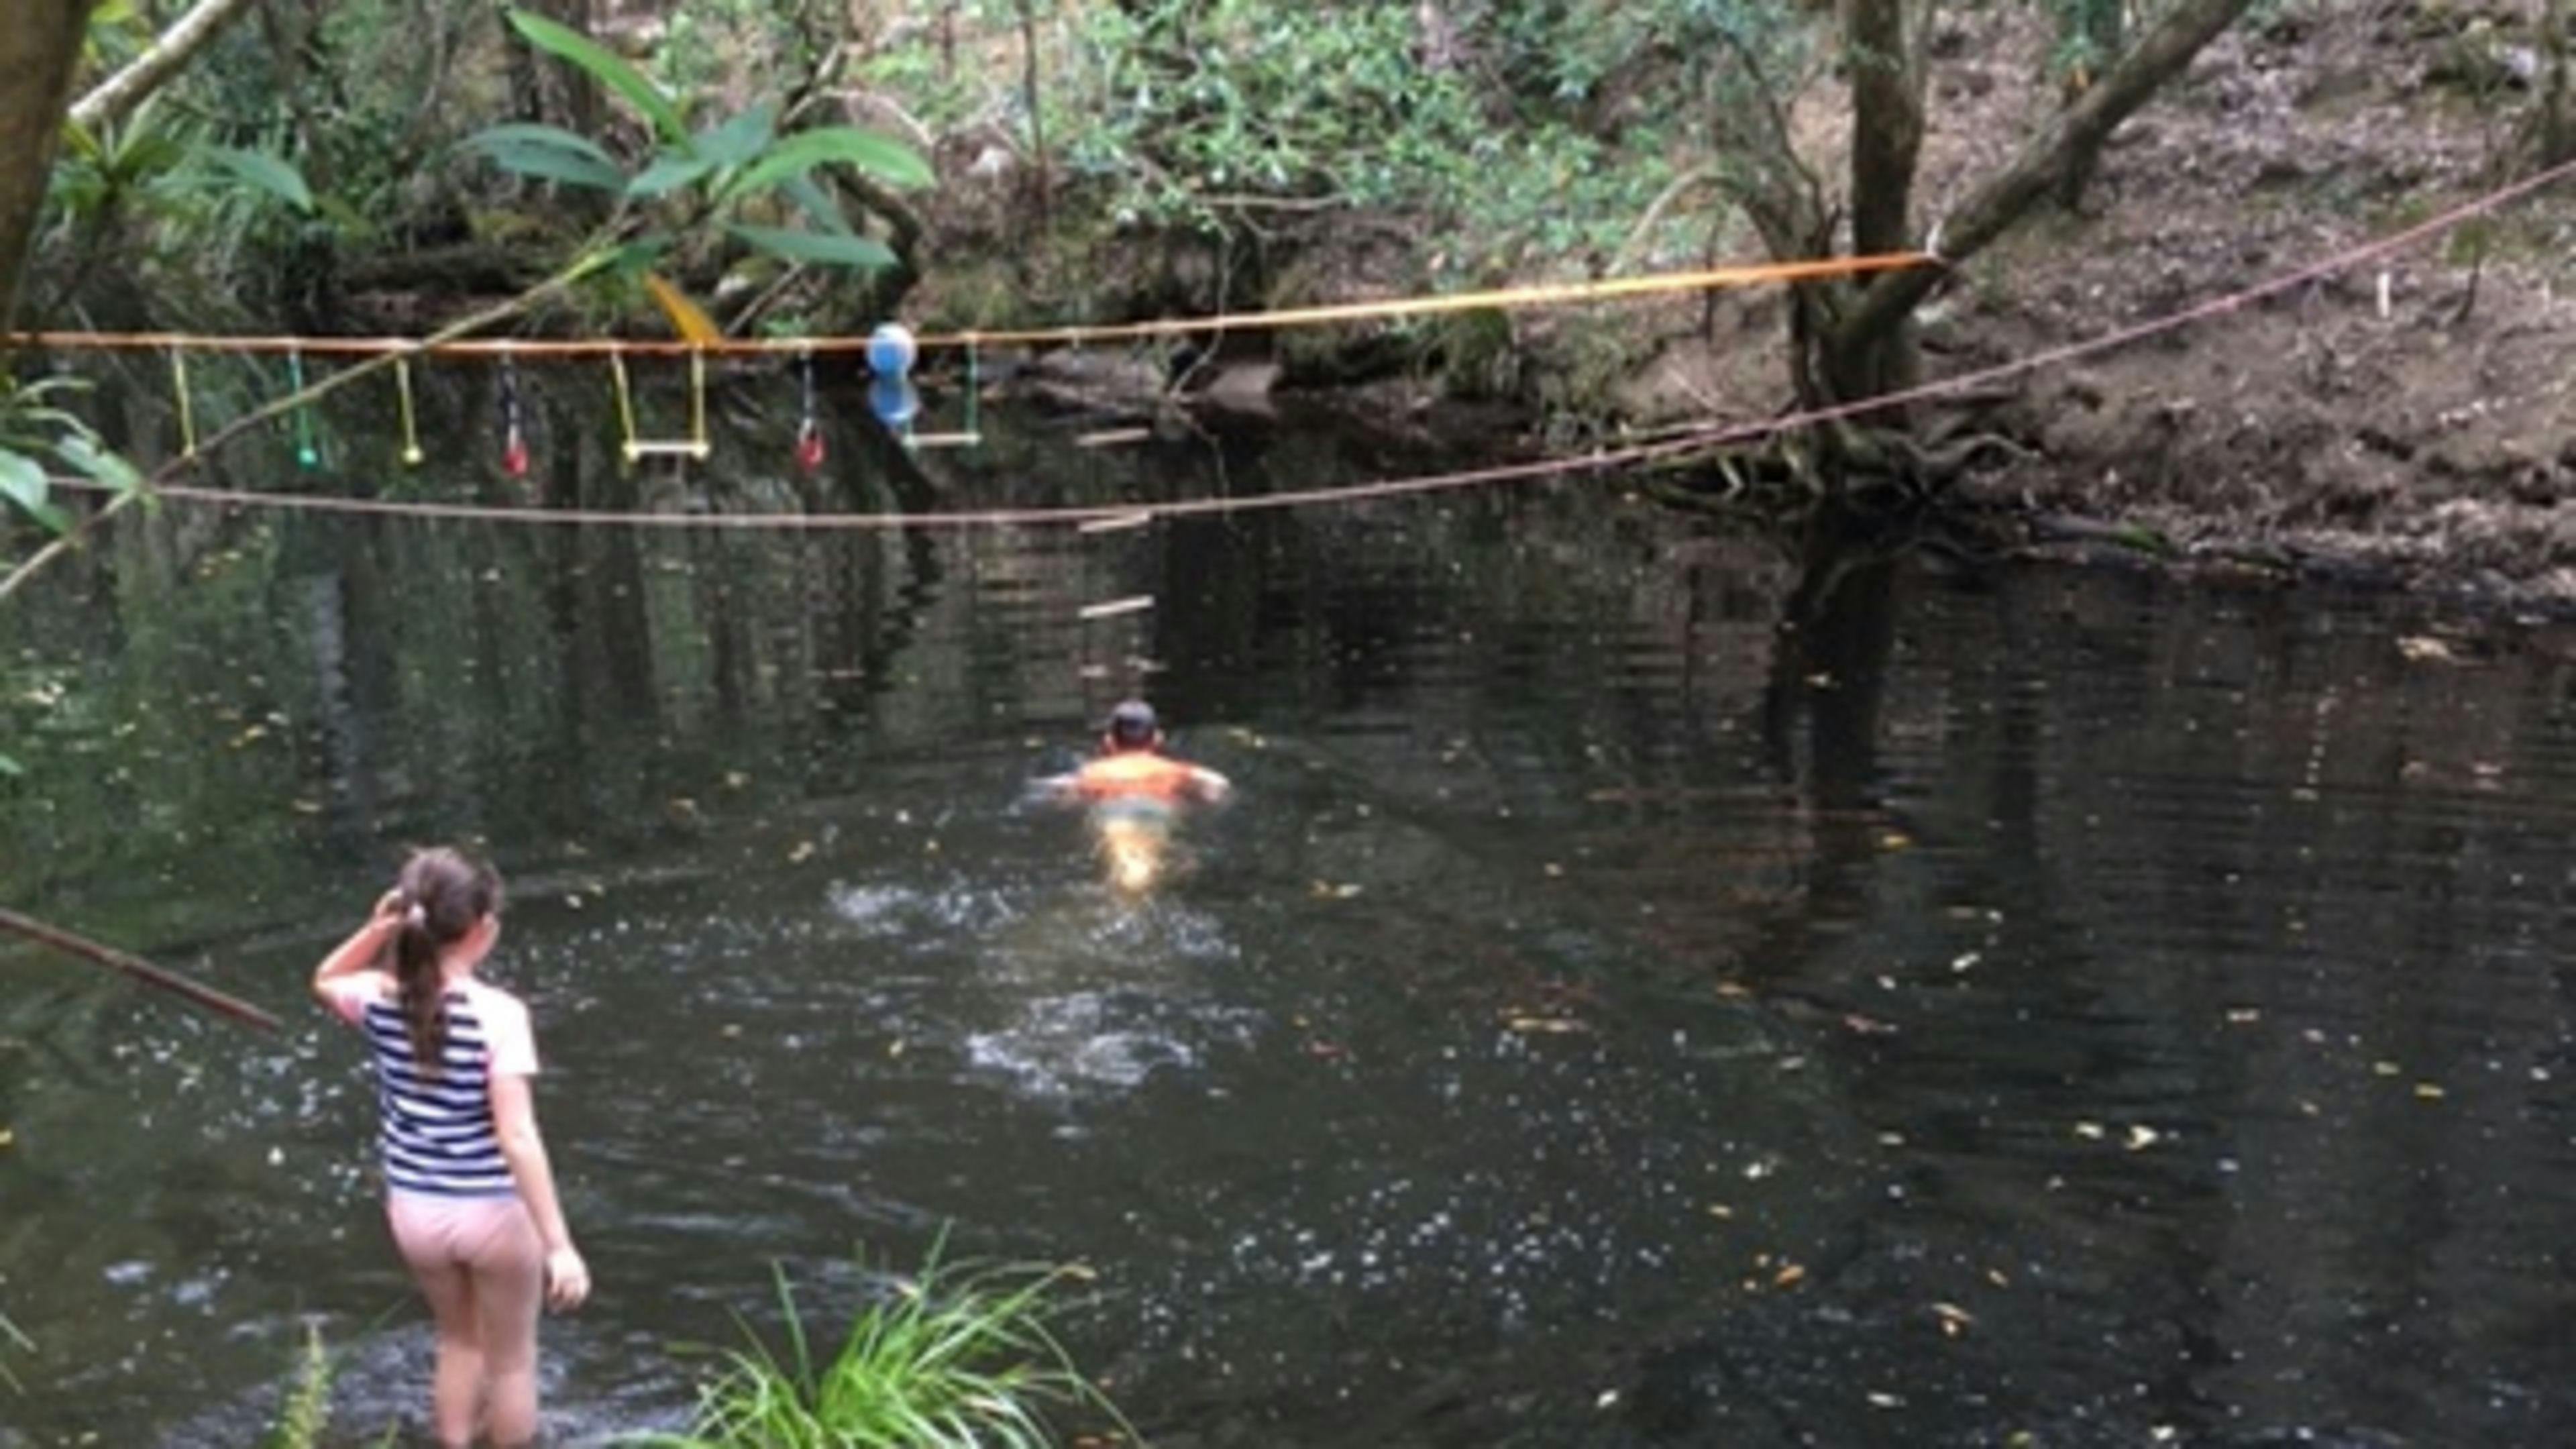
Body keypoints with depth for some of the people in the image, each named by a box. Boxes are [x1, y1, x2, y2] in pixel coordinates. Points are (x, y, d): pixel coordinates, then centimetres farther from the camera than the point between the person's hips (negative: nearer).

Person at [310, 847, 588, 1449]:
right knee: (511, 1359, 18)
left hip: (415, 1211, 5)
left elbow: (325, 981, 18)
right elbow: (517, 1136, -26)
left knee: (459, 1341, 28)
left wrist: (377, 931, -3)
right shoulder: (498, 1013, -22)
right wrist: (559, 1243, -23)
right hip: (492, 1212, -4)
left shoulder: (380, 999, -8)